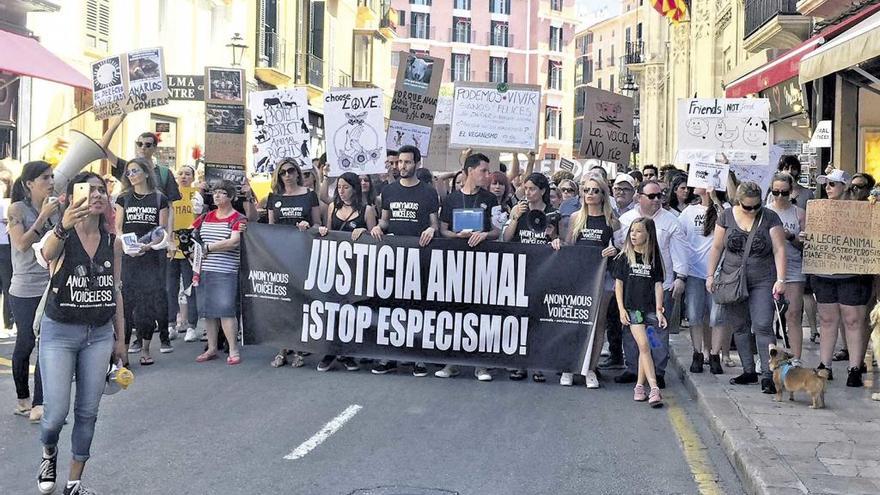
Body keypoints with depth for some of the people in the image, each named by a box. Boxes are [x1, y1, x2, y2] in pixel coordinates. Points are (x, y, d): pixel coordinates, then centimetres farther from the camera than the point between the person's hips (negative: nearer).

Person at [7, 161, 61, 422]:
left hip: (53, 287, 3)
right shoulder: (17, 209, -5)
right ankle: (23, 399, 24)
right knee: (26, 343, 7)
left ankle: (39, 404, 1)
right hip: (25, 290, -3)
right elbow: (22, 244, -14)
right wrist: (43, 216, -18)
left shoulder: (56, 207, 5)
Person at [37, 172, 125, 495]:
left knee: (87, 413, 7)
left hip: (100, 335, 4)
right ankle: (48, 452, 30)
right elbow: (47, 254, -36)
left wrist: (120, 338, 10)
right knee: (57, 413, -4)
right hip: (59, 333, -3)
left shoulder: (113, 243, 1)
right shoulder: (62, 236, -11)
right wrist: (63, 228, -57)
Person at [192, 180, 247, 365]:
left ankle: (234, 351, -4)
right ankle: (211, 349, 18)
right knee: (208, 311, 8)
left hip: (226, 272, -6)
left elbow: (234, 242, -16)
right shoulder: (206, 217, 16)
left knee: (226, 311, -10)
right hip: (205, 270, 6)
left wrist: (208, 248, -11)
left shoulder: (238, 219, -2)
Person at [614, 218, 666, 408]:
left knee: (645, 348, 4)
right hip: (632, 308, -2)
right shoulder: (624, 257, 4)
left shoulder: (654, 258, 7)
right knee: (643, 346, -13)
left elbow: (658, 285, 6)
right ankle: (654, 389, -19)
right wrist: (621, 309, -3)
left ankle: (640, 386, 16)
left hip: (650, 308, 2)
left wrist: (659, 310, -1)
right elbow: (618, 283, 5)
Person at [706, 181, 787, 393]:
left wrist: (780, 280, -14)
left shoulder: (770, 218, -2)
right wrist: (710, 275, 4)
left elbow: (779, 250, -6)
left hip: (762, 282, -3)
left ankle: (768, 375, -10)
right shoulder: (727, 216, 4)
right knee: (739, 327, 8)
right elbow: (717, 247, 9)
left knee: (763, 326, -12)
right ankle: (749, 371, 18)